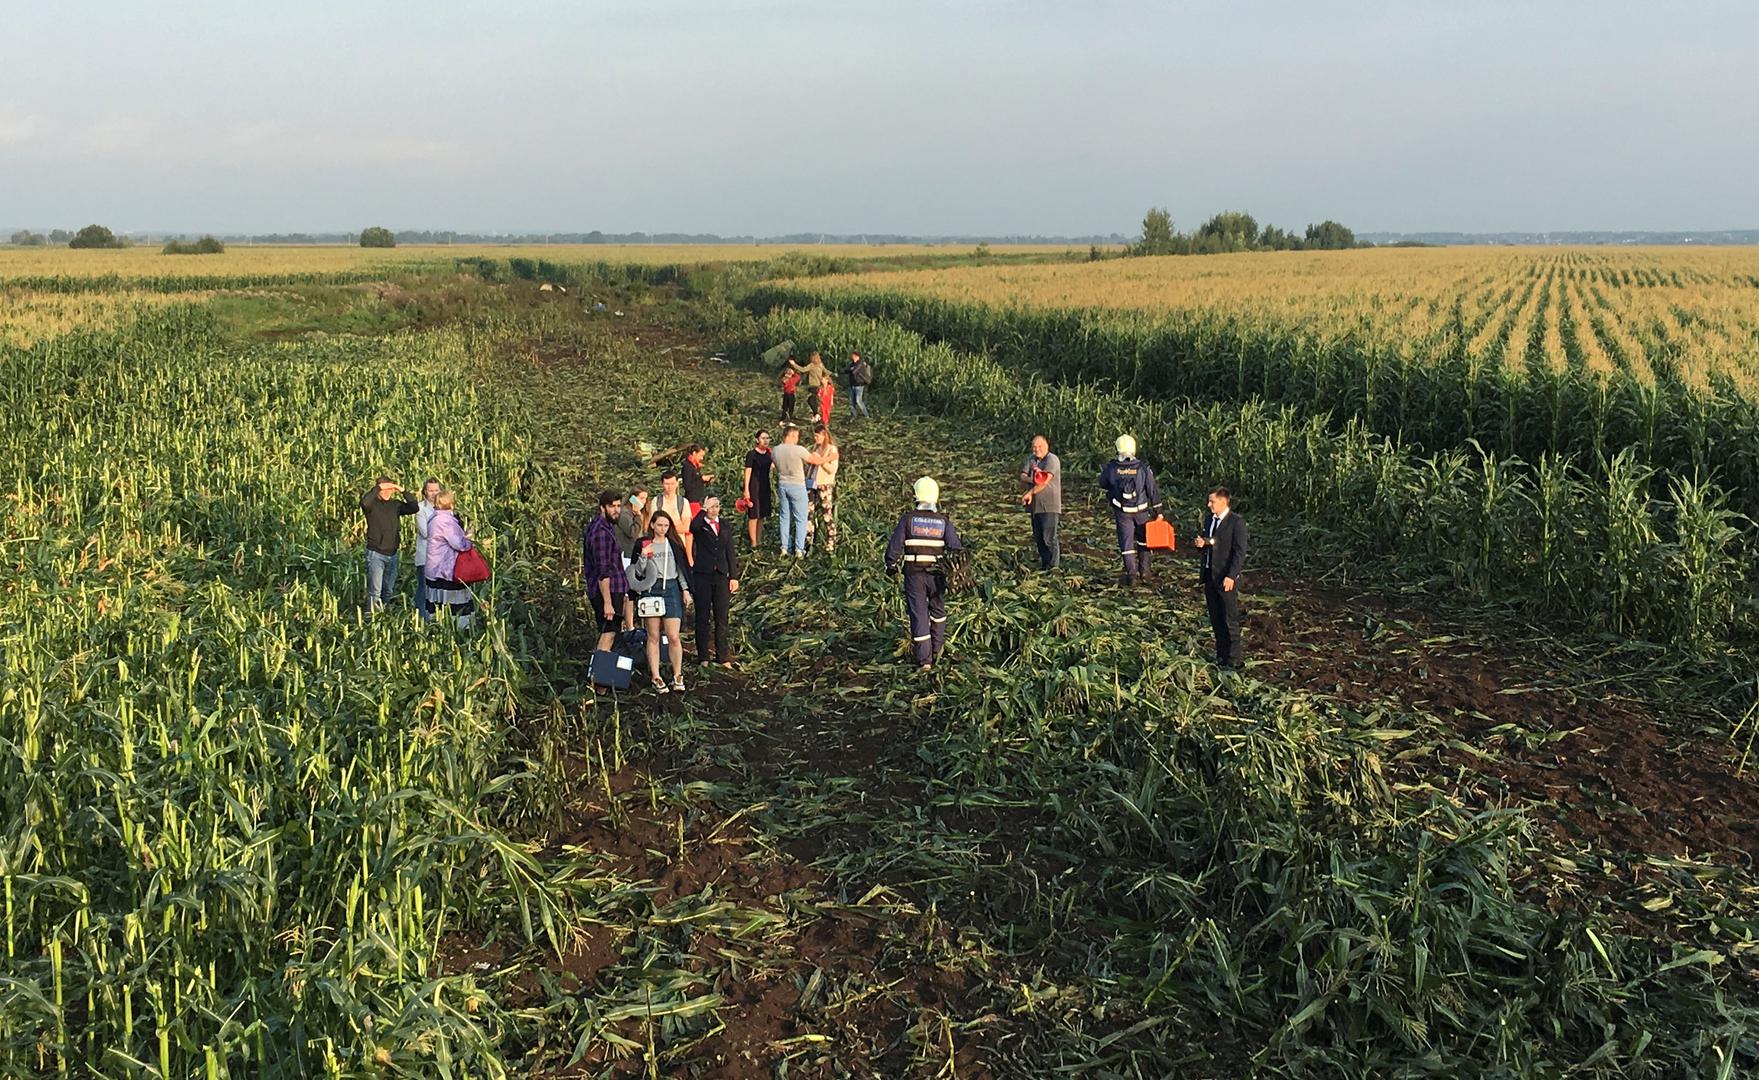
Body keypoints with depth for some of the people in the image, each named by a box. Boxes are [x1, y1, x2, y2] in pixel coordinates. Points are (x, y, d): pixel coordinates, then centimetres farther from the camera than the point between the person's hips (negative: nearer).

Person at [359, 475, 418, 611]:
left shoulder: (395, 504, 7)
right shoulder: (372, 504, -7)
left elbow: (414, 508, -2)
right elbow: (364, 502, -30)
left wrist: (403, 491, -9)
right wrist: (378, 487, -24)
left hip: (392, 554, 6)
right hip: (376, 553, -6)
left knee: (389, 590, 14)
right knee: (375, 591, -10)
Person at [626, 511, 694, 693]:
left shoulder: (674, 544, 9)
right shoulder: (643, 544, 3)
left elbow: (682, 567, 16)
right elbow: (638, 572, 3)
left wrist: (685, 590, 11)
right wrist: (643, 557, -15)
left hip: (671, 590, 1)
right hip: (651, 590, -1)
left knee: (673, 637, -5)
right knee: (653, 636, 3)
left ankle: (677, 676, 7)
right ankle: (656, 677, 9)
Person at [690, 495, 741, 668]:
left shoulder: (724, 525, 13)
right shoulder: (700, 525, 0)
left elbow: (731, 552, 13)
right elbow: (693, 527, -28)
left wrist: (734, 576, 7)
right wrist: (704, 509, -19)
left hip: (721, 576, 3)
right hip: (702, 576, -3)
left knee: (722, 618, 5)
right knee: (703, 618, 3)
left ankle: (723, 658, 10)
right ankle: (703, 657, 9)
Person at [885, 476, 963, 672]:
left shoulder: (908, 518, -7)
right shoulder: (944, 521, -2)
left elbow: (895, 546, -5)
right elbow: (955, 548, -6)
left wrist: (891, 565, 11)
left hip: (914, 574, -2)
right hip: (936, 574, 2)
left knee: (918, 614, 1)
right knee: (938, 610, 23)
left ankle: (924, 659, -3)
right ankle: (937, 650, 33)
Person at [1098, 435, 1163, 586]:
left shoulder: (1111, 468, -11)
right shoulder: (1143, 468, -11)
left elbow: (1102, 484, 7)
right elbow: (1153, 491, -5)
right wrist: (1158, 510, 4)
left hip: (1122, 512, -1)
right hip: (1141, 511, 1)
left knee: (1126, 543, 5)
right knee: (1143, 539, 19)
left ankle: (1131, 575, 1)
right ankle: (1144, 571, 22)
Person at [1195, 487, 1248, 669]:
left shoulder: (1236, 523, -13)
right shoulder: (1208, 519, 10)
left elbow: (1240, 552, -15)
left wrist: (1231, 576, -20)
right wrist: (1201, 544, -2)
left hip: (1227, 578, -7)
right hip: (1209, 575, 7)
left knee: (1230, 619, -1)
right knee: (1215, 618, 13)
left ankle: (1233, 659, 7)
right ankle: (1221, 655, 23)